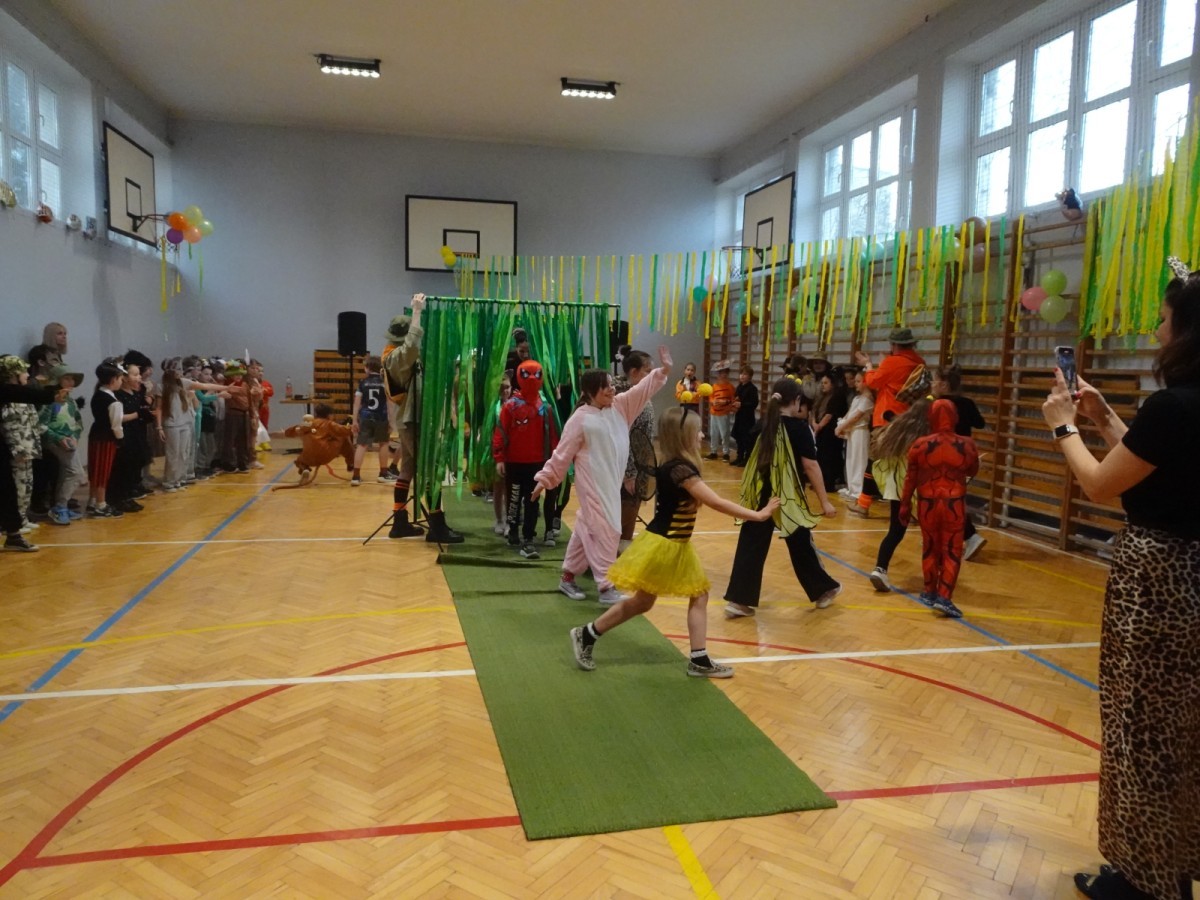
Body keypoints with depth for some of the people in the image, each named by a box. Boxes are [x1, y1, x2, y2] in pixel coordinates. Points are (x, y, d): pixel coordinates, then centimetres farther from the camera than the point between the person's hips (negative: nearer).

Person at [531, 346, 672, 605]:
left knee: (587, 527, 15)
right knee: (605, 530, -8)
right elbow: (562, 453, -8)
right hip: (592, 483, -7)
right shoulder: (581, 419, -13)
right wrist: (545, 478, -5)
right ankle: (606, 587, 0)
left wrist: (664, 370, -12)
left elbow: (643, 389, 1)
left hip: (611, 481, 7)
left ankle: (568, 577, 28)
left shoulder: (620, 406, 5)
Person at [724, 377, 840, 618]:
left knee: (751, 545, 5)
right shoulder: (799, 427, -9)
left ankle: (738, 600, 3)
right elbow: (810, 466, -12)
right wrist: (824, 501, -8)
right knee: (801, 545, 12)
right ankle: (822, 590, 31)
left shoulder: (762, 423, 5)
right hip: (787, 496, -4)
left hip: (759, 494, 4)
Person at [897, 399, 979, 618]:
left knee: (930, 548, 16)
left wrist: (905, 506, 7)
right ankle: (944, 597, 0)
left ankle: (930, 592, 27)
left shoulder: (920, 444, -8)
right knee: (952, 551, 6)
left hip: (927, 503, 1)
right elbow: (972, 472, 11)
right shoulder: (967, 445, -7)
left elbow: (910, 479, -2)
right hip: (954, 504, -1)